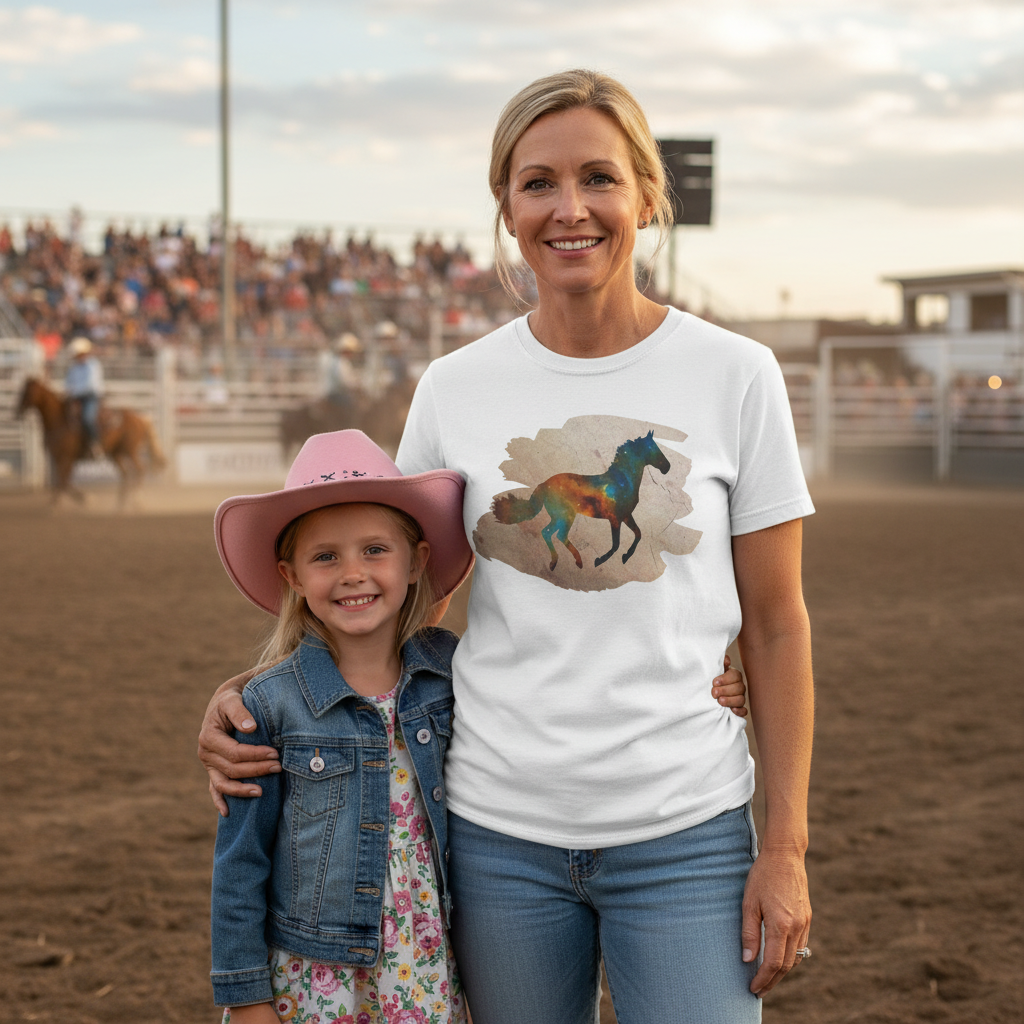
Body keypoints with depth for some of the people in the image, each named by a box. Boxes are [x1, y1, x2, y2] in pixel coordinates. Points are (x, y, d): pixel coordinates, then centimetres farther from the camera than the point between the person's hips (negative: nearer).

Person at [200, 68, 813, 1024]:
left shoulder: (735, 375, -2)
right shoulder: (452, 390, 2)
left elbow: (775, 625, 1)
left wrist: (785, 847, -2)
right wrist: (246, 690, -3)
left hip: (685, 836, -1)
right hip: (500, 834, 2)